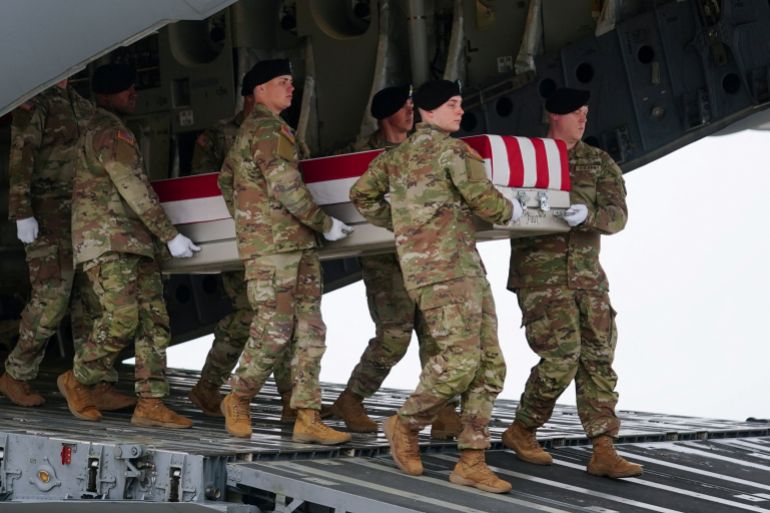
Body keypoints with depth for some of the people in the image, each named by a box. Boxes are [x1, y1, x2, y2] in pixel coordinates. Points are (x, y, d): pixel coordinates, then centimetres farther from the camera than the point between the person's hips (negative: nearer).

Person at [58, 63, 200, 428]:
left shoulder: (112, 131, 23)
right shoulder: (110, 134, -9)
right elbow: (135, 189, -15)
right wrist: (170, 235, -13)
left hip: (134, 242, 10)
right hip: (106, 241, -10)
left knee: (154, 320, 0)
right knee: (123, 318, -17)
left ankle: (150, 404, -4)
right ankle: (78, 380, 4)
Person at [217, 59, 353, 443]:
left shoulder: (248, 129, 21)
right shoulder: (269, 128, -10)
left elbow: (225, 180, 28)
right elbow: (286, 187, -18)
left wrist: (247, 221, 32)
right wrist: (326, 224, -8)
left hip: (297, 245, 10)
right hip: (273, 246, -10)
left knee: (310, 331, 3)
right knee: (274, 330, -7)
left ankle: (307, 418, 1)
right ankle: (238, 401, 12)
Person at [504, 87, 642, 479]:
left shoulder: (600, 163, 10)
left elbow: (617, 215, -1)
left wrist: (588, 215, -23)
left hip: (587, 274, 4)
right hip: (539, 273, -4)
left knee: (598, 358, -1)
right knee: (561, 357, -12)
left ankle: (603, 452, -1)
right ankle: (521, 430, 9)